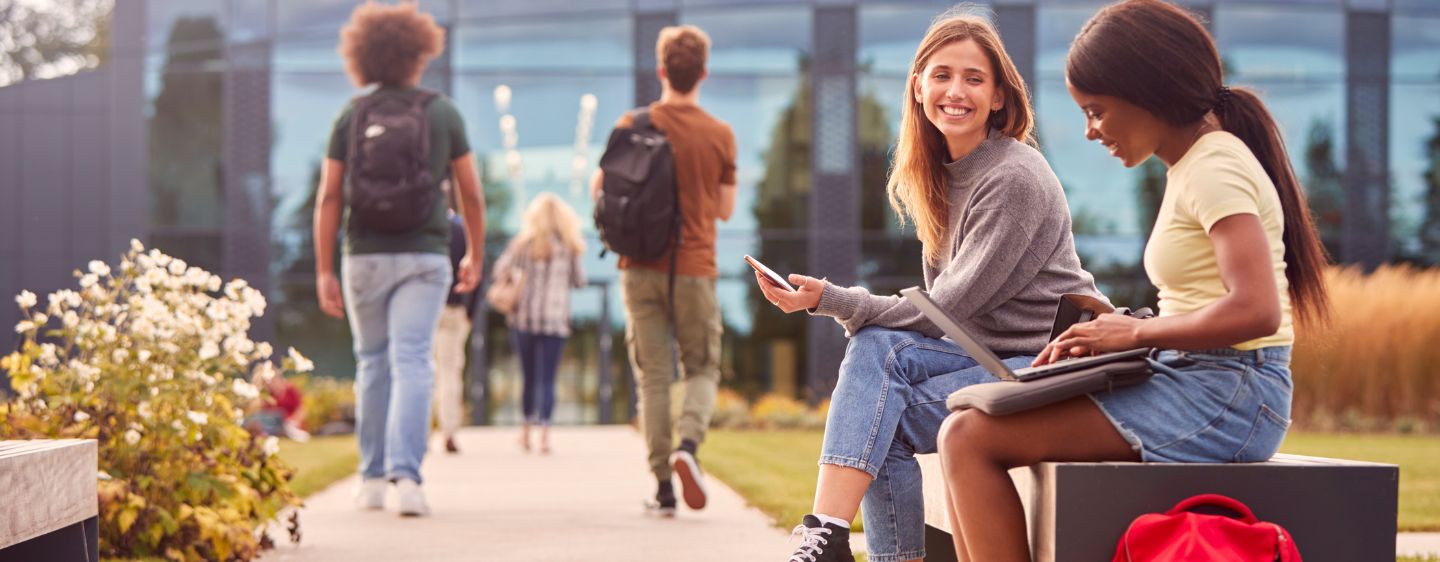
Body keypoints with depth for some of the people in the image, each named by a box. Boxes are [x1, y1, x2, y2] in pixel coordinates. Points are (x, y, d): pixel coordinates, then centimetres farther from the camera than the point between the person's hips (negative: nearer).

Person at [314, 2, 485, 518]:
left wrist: (324, 271, 1)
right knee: (412, 363, -5)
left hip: (364, 257, 2)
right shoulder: (442, 112, 2)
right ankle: (405, 474, -19)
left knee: (372, 364, 14)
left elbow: (329, 197, -2)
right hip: (423, 254, -2)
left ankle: (372, 479, 17)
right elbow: (471, 193, 4)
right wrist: (475, 256, 17)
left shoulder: (351, 116, 3)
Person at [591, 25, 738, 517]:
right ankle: (688, 444, -14)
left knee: (653, 376, 5)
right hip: (695, 268, -1)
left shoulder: (632, 126, -2)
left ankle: (663, 487, 2)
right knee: (702, 368, 13)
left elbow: (599, 187, 4)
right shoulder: (720, 135, -3)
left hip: (640, 268, 1)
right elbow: (725, 210, 4)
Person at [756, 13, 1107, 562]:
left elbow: (946, 310, -18)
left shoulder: (1015, 178, -15)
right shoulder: (940, 175, 12)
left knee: (883, 420, -23)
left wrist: (830, 299, -19)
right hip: (983, 354, 7)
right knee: (876, 347, -20)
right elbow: (943, 310, 11)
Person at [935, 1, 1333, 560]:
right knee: (966, 433, 3)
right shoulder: (1192, 166, 19)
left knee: (968, 438, -15)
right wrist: (1103, 339, 4)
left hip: (1223, 398, -10)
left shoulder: (1215, 169, -12)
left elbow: (1255, 310, -25)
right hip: (1191, 383, 10)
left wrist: (1135, 333, -13)